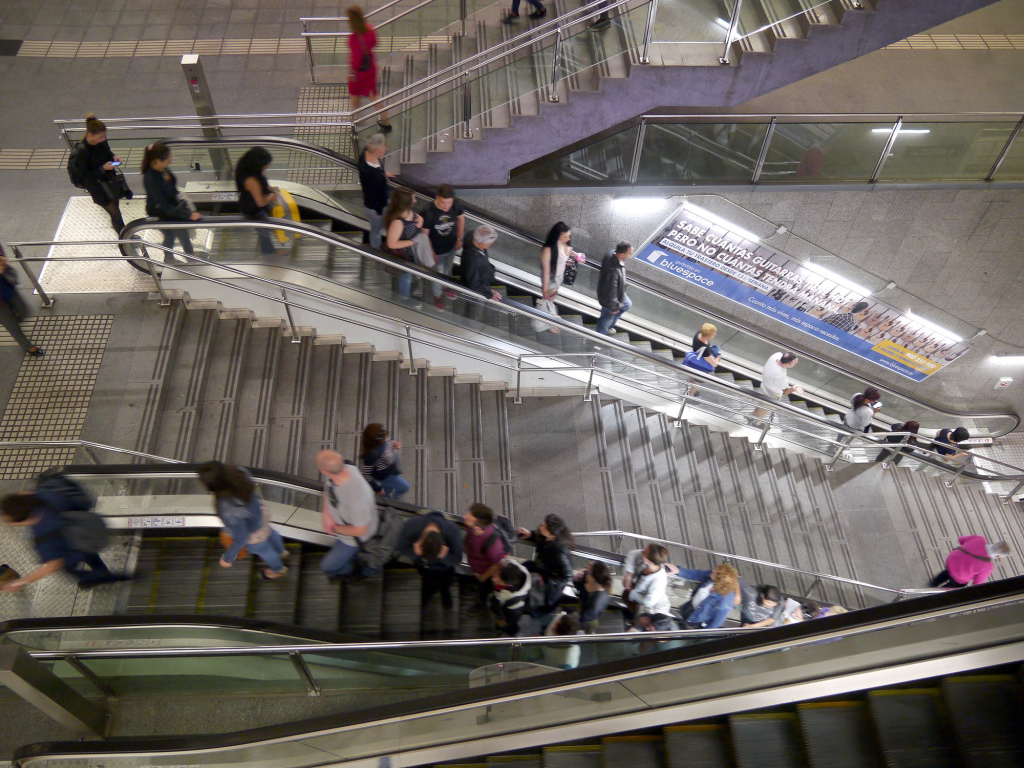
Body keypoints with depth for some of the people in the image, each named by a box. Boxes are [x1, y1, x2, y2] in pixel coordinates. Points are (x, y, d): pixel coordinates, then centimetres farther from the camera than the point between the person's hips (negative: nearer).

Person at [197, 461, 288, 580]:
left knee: (262, 550, 31)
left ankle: (278, 569, 65)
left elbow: (241, 538, -30)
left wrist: (228, 558, -13)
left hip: (253, 533, -5)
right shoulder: (237, 471, -33)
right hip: (260, 514, 5)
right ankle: (281, 552, 72)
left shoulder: (230, 512, -48)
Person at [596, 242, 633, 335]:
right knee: (608, 318, 21)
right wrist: (614, 307, -17)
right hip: (609, 298, -9)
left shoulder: (613, 253, -20)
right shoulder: (613, 271, -47)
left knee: (627, 305, 35)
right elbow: (611, 291, -34)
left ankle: (611, 322, 58)